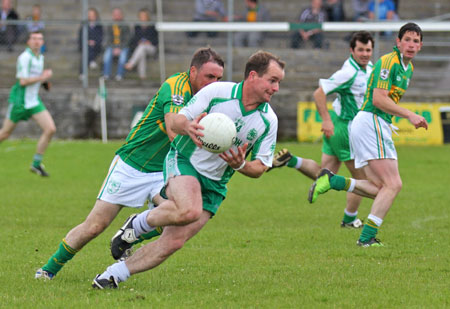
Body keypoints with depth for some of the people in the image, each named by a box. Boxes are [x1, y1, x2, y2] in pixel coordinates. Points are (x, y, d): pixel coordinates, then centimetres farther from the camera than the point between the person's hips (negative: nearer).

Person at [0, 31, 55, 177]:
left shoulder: (40, 57, 10)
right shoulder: (24, 57, -16)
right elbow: (23, 81, -22)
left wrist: (45, 81, 7)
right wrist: (42, 77, -18)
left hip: (34, 101, 7)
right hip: (19, 101, -7)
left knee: (50, 129, -9)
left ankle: (36, 164, 1)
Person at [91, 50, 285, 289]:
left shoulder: (268, 121, -2)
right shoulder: (217, 91, -11)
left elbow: (259, 167, 4)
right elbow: (176, 121, -7)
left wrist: (240, 164, -19)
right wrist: (188, 127, -31)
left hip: (214, 185, 4)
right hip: (184, 162, -4)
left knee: (174, 241, -10)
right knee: (189, 211, -36)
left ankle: (115, 274, 3)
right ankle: (142, 223, -6)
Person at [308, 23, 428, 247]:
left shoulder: (408, 68, 19)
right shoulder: (388, 62, -11)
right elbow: (378, 99, -19)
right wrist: (409, 115, -19)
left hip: (379, 127, 10)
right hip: (370, 122, -10)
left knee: (381, 189, 7)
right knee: (393, 184, -13)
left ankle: (332, 181, 2)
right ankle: (367, 236, -14)